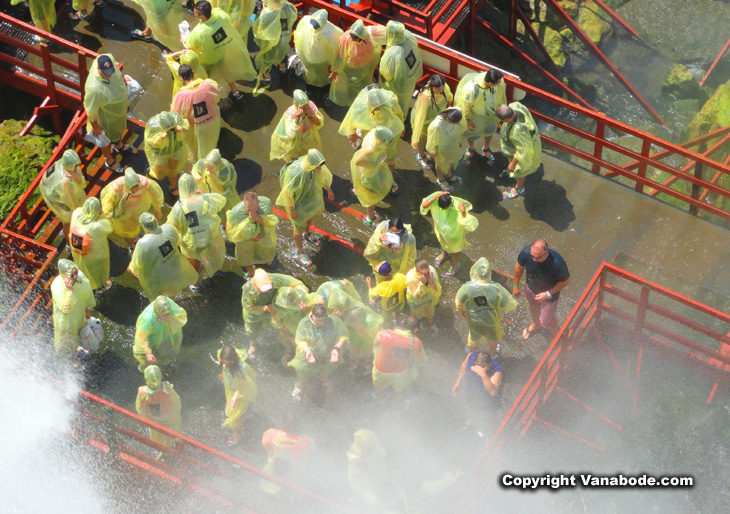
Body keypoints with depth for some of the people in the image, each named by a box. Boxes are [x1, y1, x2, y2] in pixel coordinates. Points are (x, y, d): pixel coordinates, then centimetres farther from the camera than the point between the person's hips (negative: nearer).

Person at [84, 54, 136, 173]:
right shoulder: (94, 88, -48)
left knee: (119, 129, 37)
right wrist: (95, 127, -14)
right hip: (107, 117, -6)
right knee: (107, 139, 25)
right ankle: (109, 161, 55)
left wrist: (122, 78, 16)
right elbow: (91, 110, -29)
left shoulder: (109, 59, -31)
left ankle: (119, 146, 69)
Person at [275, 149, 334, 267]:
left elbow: (323, 174, -3)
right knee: (299, 227, 15)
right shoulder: (296, 173, -44)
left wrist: (329, 190, 12)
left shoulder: (315, 163, -26)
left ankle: (307, 233, 65)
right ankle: (299, 252, 41)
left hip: (309, 194, 6)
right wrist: (292, 210, -17)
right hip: (295, 199, -6)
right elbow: (287, 192, -29)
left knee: (311, 215, 32)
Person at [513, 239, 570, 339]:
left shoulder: (557, 263, -43)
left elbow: (566, 281, -23)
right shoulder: (526, 252, -34)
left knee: (546, 322, 14)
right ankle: (535, 324, 68)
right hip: (531, 288, 4)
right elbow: (519, 267, -10)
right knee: (533, 308, 34)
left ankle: (557, 333, 49)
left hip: (550, 293, -4)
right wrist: (516, 286, 4)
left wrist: (548, 294, -25)